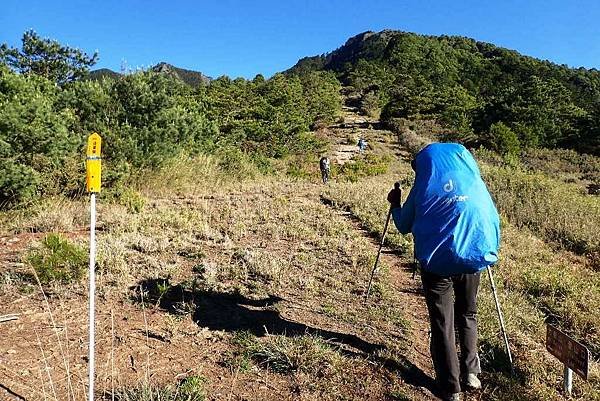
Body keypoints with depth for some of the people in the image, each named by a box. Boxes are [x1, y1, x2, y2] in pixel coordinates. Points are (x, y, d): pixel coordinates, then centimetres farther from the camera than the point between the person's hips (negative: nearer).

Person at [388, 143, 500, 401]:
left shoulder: (423, 186, -1)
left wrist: (395, 205, 25)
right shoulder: (475, 182, 6)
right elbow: (493, 220, 12)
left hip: (436, 262, -2)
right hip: (471, 259, 3)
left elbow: (404, 226, 7)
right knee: (467, 316, 23)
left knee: (442, 324, 9)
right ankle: (470, 373, 22)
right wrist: (489, 252, 29)